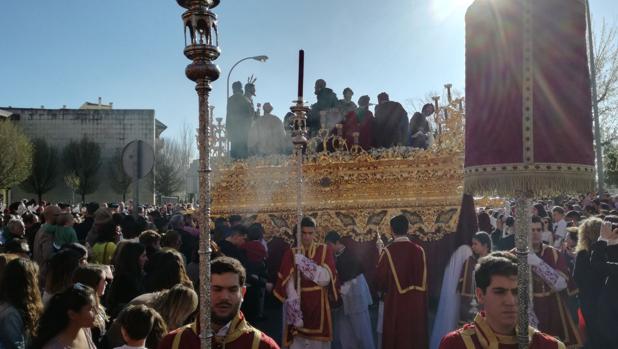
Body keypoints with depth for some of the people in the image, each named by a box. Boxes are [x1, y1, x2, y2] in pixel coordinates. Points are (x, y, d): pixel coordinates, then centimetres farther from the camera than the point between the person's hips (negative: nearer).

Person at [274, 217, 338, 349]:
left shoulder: (325, 251, 1)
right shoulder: (291, 253, 1)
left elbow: (326, 279, -11)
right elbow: (289, 283, -7)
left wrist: (304, 263, -17)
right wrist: (295, 310, -19)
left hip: (319, 306, 0)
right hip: (298, 305, 0)